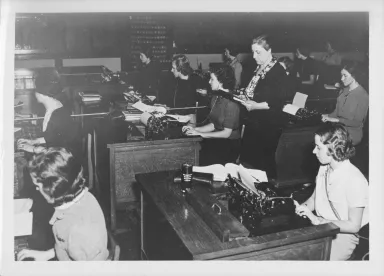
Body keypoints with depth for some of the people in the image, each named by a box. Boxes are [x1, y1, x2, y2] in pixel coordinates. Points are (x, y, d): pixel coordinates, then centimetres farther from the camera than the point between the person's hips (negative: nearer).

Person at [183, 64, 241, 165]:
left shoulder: (231, 104, -17)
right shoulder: (215, 98, 8)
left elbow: (226, 133, -15)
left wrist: (200, 133, -12)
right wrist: (195, 129, -1)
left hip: (229, 145, -7)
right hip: (217, 140, 7)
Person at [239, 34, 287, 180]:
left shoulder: (278, 72, -14)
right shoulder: (257, 69, 10)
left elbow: (278, 102, -19)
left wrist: (256, 105, -25)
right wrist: (244, 97, 3)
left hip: (269, 125, -8)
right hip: (253, 122, 8)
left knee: (264, 162, 1)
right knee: (247, 158, 13)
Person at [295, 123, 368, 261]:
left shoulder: (355, 181, -22)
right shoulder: (324, 168, 1)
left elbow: (353, 226, -18)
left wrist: (317, 220, -24)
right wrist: (302, 207, -8)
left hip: (342, 235, -6)